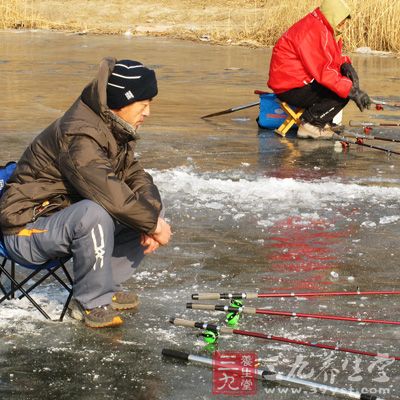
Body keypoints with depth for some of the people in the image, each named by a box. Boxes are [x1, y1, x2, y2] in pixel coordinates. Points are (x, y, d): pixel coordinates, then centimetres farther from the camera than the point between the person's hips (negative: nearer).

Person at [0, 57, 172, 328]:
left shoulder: (115, 130, 6)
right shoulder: (79, 136, -26)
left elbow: (136, 175, 9)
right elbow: (111, 194, -35)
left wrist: (155, 217, -11)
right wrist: (153, 224, -23)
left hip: (71, 217, 9)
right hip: (28, 229, -9)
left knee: (148, 211, -1)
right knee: (95, 213, -38)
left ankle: (106, 287, 3)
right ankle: (93, 303, -19)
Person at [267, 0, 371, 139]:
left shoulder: (323, 27, 10)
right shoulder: (315, 31, -23)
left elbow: (334, 58, 18)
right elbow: (324, 71, -28)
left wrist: (345, 64, -6)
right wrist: (353, 91, -26)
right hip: (291, 90, -11)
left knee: (348, 83, 9)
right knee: (343, 93, -18)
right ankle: (310, 123, -11)